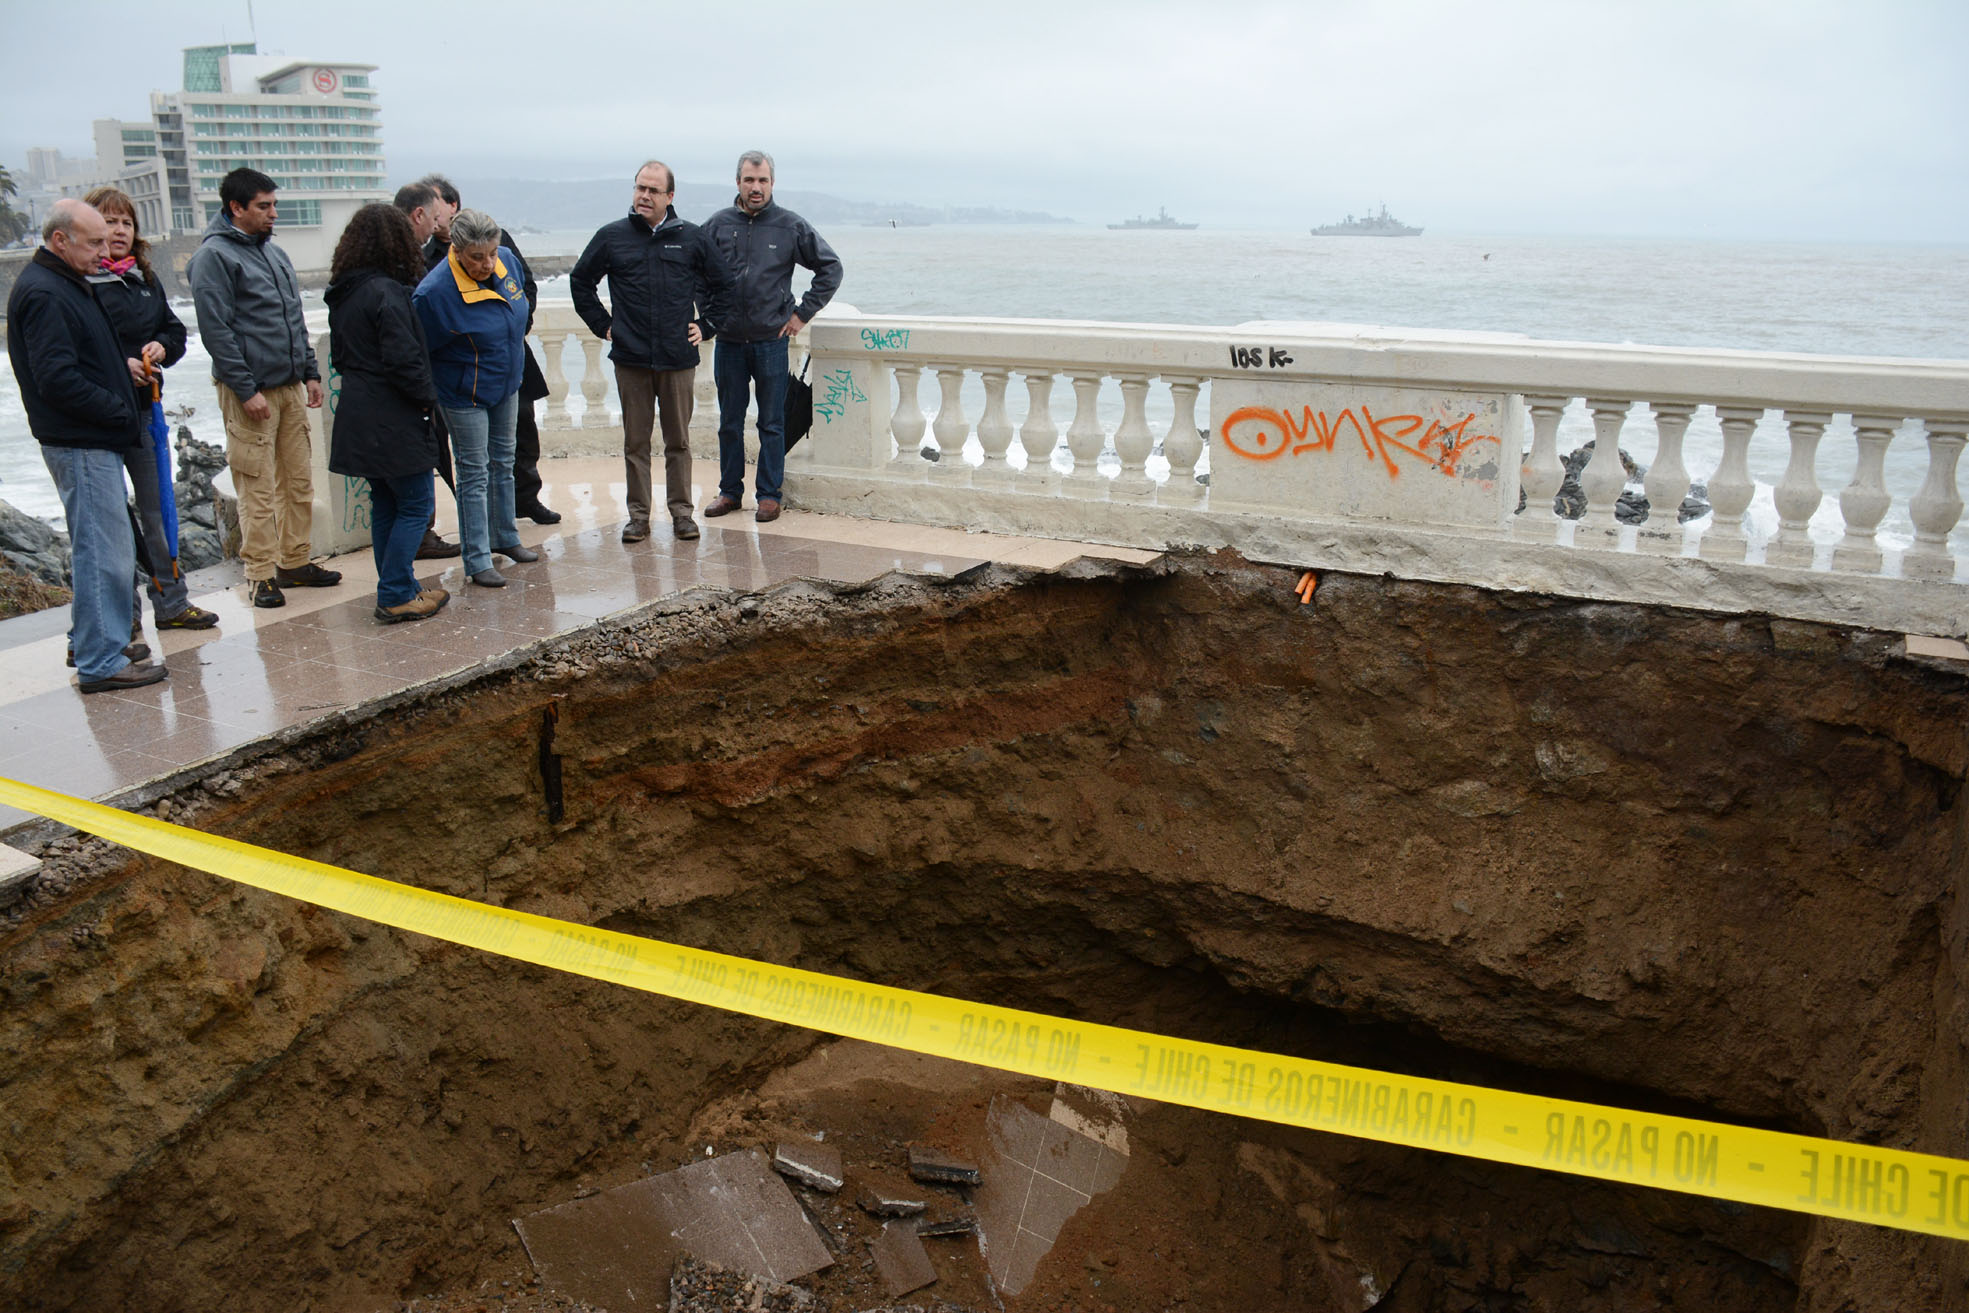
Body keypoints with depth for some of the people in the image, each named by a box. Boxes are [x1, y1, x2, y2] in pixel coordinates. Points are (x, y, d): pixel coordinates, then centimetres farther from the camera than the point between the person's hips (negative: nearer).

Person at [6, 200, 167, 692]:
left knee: (98, 549, 17)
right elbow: (57, 379, -22)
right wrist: (119, 411, -16)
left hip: (94, 442, 11)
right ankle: (101, 663, -2)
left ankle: (92, 647, 27)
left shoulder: (69, 284, 17)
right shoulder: (42, 293, -15)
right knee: (103, 550, -8)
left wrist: (123, 366, 11)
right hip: (80, 444, -11)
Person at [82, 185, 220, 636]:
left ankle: (171, 602, 22)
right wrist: (122, 365, -22)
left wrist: (162, 347, -4)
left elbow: (175, 330, 17)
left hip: (145, 405, 6)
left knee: (156, 507, 12)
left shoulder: (146, 278, 12)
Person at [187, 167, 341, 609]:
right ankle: (262, 574, 5)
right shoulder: (214, 256, -9)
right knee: (257, 489, -3)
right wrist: (246, 389, -17)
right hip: (250, 392, -8)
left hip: (290, 387, 8)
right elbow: (215, 331, -14)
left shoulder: (273, 252, 16)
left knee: (299, 480, 11)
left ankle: (295, 561, 21)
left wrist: (310, 372, 14)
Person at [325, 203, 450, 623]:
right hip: (394, 421, -9)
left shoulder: (342, 293, 11)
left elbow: (339, 353, 17)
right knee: (415, 505, 0)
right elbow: (403, 358, -21)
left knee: (384, 505, 16)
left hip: (360, 416, 9)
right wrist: (427, 396, -8)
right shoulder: (386, 292, -17)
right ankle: (396, 597, 0)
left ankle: (396, 589, 22)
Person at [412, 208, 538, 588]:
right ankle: (477, 562, 8)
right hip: (465, 395, -6)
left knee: (503, 462, 19)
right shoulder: (435, 291, -29)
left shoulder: (507, 260, -10)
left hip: (506, 384, 7)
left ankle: (505, 537, 37)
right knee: (474, 473, -1)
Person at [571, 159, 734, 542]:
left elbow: (723, 284, 16)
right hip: (631, 359, 0)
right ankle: (638, 515, 12)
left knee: (678, 441, 6)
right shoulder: (612, 237, 5)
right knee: (636, 441, 5)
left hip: (679, 358, 0)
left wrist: (706, 325, 9)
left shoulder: (691, 238, 6)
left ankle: (681, 511, 15)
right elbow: (581, 281, 17)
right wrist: (602, 324, 10)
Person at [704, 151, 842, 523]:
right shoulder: (719, 224, 5)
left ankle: (769, 494, 12)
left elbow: (831, 268, 5)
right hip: (728, 341, 2)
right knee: (729, 422, 9)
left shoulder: (791, 226, 0)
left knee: (772, 423, 3)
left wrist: (803, 313, 1)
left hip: (771, 341, -2)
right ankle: (729, 491, 20)